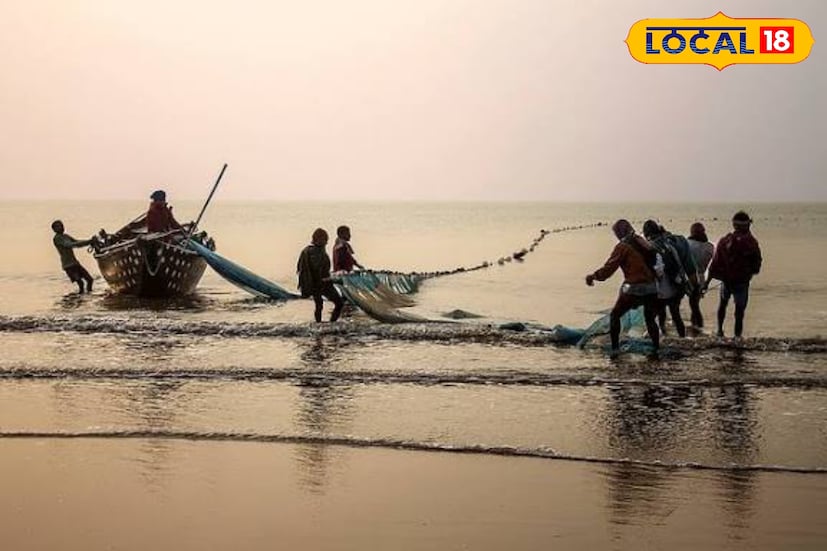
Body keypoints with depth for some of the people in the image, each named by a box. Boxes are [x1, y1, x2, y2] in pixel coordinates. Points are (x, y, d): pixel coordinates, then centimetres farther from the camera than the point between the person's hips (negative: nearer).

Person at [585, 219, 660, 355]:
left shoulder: (622, 247, -5)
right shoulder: (643, 243, 13)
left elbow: (609, 267, -8)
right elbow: (654, 263, 16)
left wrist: (593, 276, 2)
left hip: (634, 289, -5)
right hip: (652, 288, 5)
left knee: (615, 316, 11)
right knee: (650, 319, 21)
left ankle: (615, 349, 5)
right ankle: (657, 349, 17)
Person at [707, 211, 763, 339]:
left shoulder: (724, 241, -8)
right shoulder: (752, 243, -13)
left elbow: (715, 263, -6)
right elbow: (757, 264, -5)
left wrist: (708, 281, 1)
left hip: (726, 280, 2)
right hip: (742, 281, -2)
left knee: (723, 303, 24)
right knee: (740, 308, 6)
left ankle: (720, 329, 22)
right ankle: (737, 335, 7)